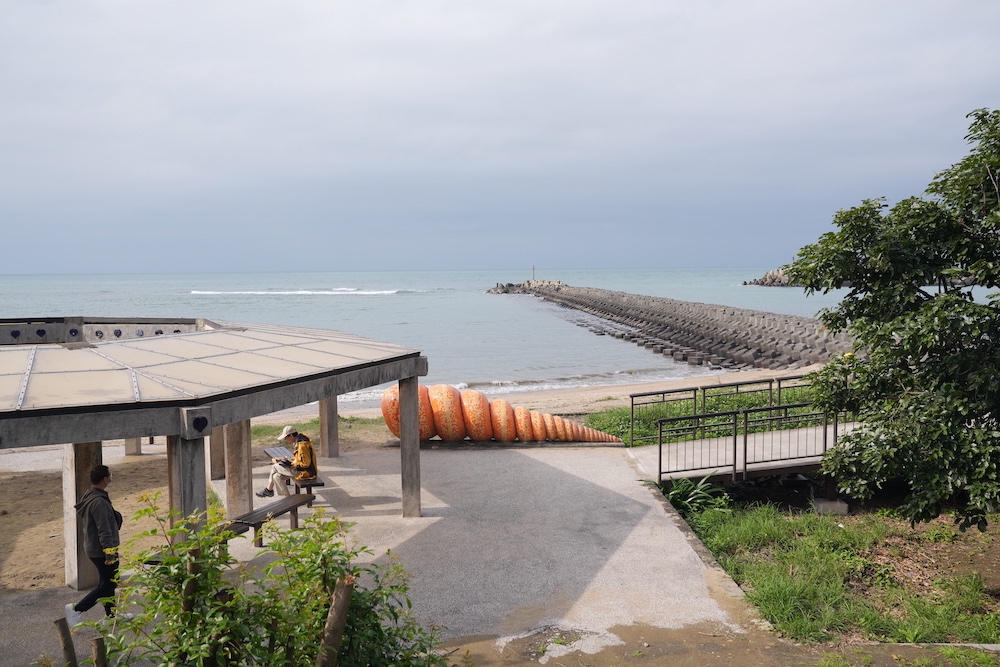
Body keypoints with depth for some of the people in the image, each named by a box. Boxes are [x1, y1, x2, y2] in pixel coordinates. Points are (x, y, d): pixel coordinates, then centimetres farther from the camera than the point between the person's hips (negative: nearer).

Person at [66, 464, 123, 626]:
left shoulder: (89, 497, 7)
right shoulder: (99, 502, -25)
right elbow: (104, 530, -25)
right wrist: (110, 553, -22)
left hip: (92, 547, 10)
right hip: (101, 550, -10)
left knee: (107, 581, 19)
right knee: (108, 584, 0)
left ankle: (111, 614, 28)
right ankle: (77, 609, 1)